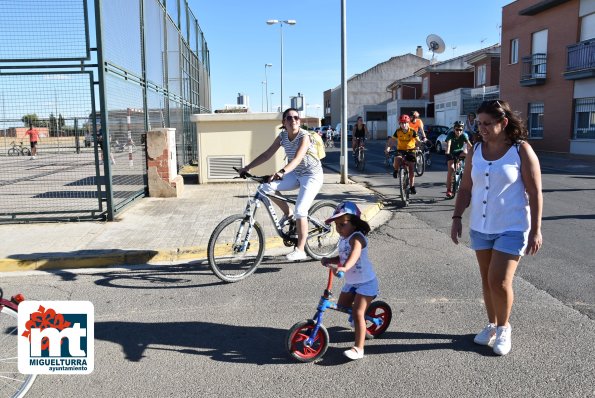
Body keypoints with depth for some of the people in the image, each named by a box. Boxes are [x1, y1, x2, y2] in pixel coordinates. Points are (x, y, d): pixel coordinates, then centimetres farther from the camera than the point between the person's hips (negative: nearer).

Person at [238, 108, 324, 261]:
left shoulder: (304, 136, -23)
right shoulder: (282, 136, -4)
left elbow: (297, 158, -38)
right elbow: (267, 154, -2)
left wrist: (282, 172, -55)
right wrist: (247, 167, -9)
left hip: (312, 176, -6)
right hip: (296, 174, 6)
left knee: (300, 211, -18)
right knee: (267, 187, -13)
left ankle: (300, 250, -7)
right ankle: (287, 214, 9)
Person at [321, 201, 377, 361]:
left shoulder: (356, 238, -24)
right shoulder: (343, 239, 5)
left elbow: (355, 254, -45)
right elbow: (342, 258, 14)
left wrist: (344, 268, -61)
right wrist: (329, 260, -5)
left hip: (366, 282, -9)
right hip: (351, 282, 9)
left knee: (358, 313, -15)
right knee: (341, 307, 15)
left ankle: (358, 348, -9)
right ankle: (361, 327, 43)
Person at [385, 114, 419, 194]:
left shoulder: (412, 131, -12)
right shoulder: (398, 132, -7)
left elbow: (417, 141, -17)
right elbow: (391, 140, -9)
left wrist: (418, 146, -40)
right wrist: (387, 148, -27)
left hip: (410, 150, -1)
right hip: (400, 150, 1)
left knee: (411, 169, -4)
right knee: (397, 158, -34)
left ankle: (412, 187, 7)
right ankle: (396, 170, -2)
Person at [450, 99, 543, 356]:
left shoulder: (521, 151, -9)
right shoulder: (476, 151, 3)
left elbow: (535, 193, -9)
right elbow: (465, 188, 8)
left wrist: (536, 230, -11)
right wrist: (457, 217, 1)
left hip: (511, 228, -4)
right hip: (481, 227, 5)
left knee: (499, 281, -7)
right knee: (487, 280, 13)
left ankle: (504, 328, 18)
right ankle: (492, 324, 32)